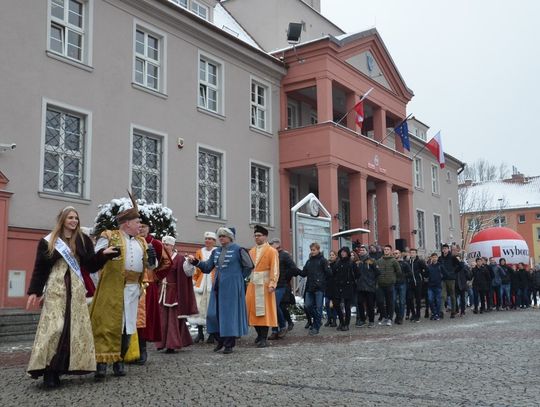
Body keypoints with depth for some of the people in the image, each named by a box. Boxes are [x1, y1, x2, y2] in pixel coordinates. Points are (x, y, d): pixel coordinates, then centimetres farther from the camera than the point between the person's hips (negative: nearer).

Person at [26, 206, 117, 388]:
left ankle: (58, 368, 7)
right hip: (55, 288, -3)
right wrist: (34, 291, -1)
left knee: (75, 327, -1)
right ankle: (49, 370, -10)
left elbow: (91, 266, 7)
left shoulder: (84, 240, 10)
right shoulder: (48, 241, 4)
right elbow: (39, 268, 4)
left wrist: (103, 254, -9)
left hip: (76, 288, 3)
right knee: (53, 327, -12)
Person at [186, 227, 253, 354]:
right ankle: (220, 340, 21)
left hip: (231, 287, -6)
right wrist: (196, 262, -4)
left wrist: (239, 277, 1)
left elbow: (249, 266, -3)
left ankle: (229, 344, 7)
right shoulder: (216, 251, 12)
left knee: (229, 313, -2)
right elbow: (207, 267, 10)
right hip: (218, 287, 6)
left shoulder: (237, 250, -6)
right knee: (214, 313, 5)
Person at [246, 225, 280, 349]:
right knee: (253, 310, 8)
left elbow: (275, 270, -10)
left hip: (265, 284, -6)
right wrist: (247, 281, 3)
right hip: (252, 284, 6)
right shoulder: (251, 251, 14)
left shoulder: (272, 251, -4)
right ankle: (260, 334, 24)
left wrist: (272, 284, -19)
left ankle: (264, 339, 0)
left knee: (264, 311, -3)